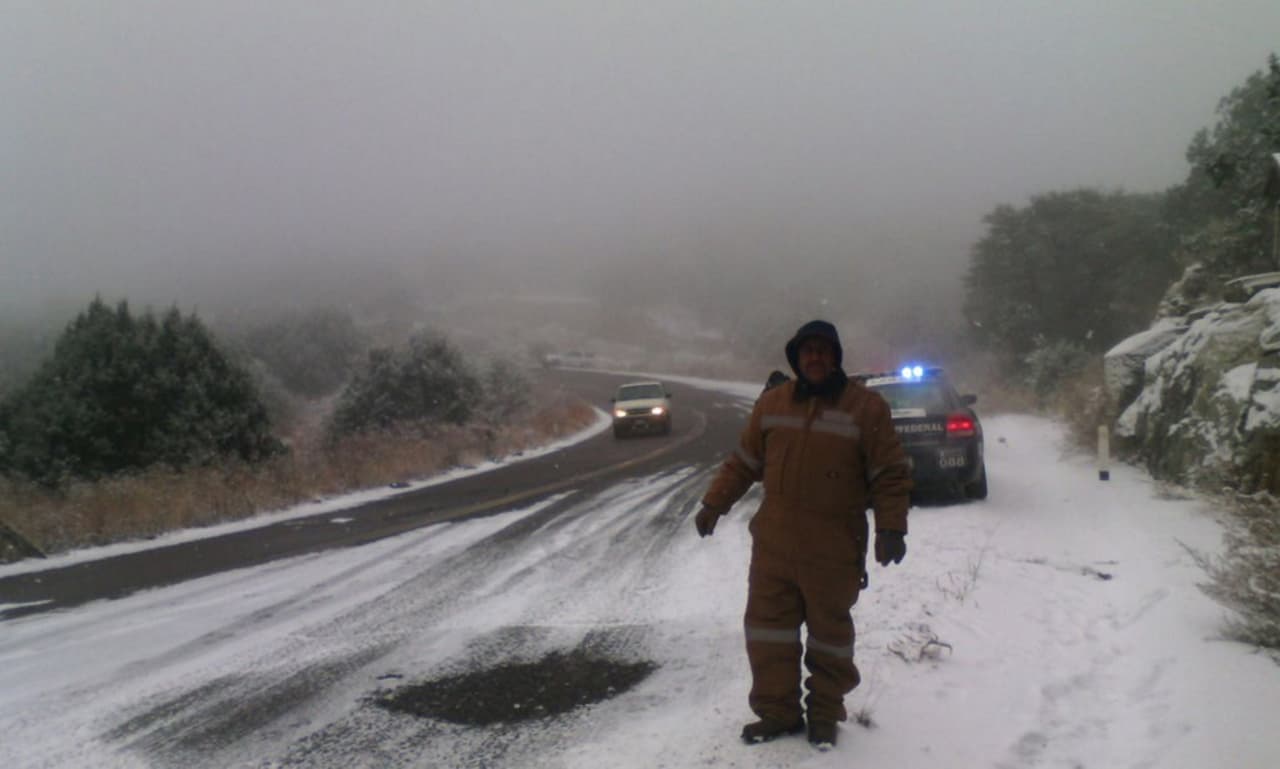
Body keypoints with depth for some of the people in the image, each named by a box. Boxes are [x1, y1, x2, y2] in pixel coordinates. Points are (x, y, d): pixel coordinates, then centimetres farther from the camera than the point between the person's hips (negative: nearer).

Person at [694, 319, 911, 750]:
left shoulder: (866, 407, -7)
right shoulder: (771, 403, 5)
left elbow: (890, 475, -7)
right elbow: (743, 462, 14)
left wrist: (890, 528, -16)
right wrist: (714, 504, 13)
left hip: (833, 550, -3)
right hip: (773, 543, 4)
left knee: (829, 632, 9)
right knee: (767, 627, 7)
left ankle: (825, 713, 25)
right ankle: (777, 710, 20)